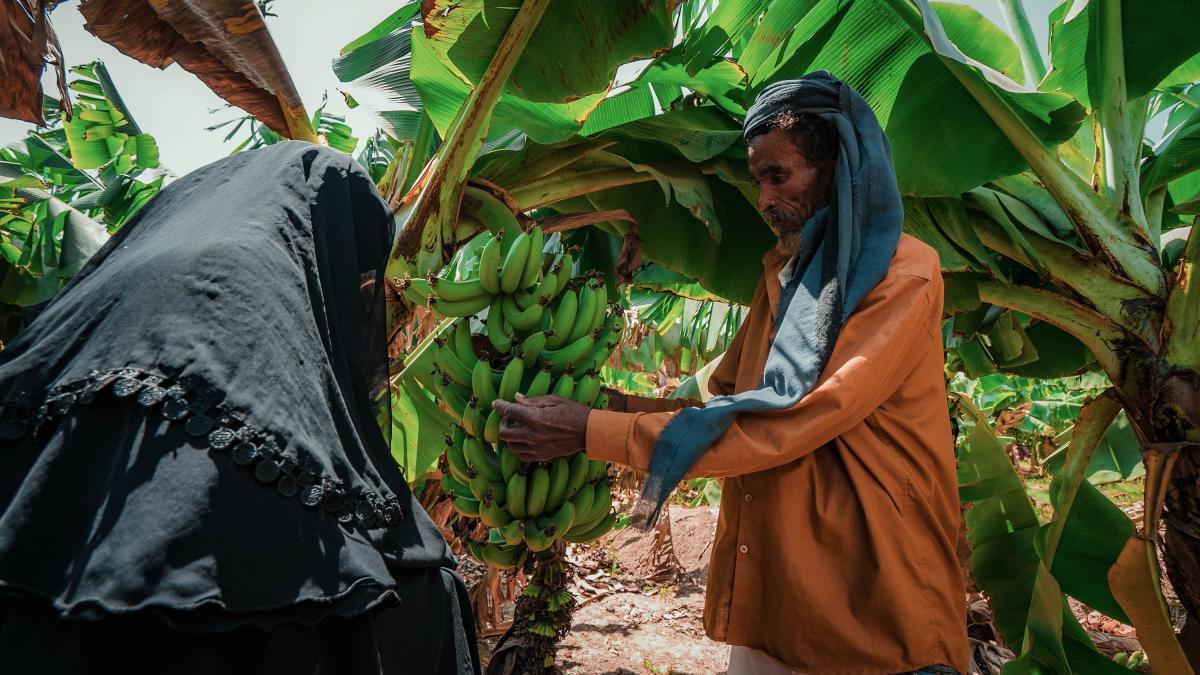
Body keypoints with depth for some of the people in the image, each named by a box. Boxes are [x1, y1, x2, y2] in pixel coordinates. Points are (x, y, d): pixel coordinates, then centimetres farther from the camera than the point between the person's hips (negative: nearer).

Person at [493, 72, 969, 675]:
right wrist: (605, 402, -4)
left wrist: (595, 433, -25)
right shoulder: (781, 274, 11)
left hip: (868, 612, -6)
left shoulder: (903, 278, -14)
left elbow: (791, 426, -24)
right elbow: (718, 396, 11)